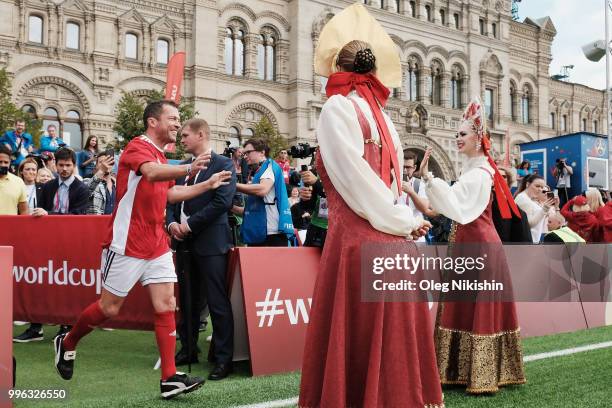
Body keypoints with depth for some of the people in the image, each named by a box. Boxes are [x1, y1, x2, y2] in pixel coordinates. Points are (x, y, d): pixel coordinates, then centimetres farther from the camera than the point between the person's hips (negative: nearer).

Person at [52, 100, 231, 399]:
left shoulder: (161, 155, 16)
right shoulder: (138, 147, -12)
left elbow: (169, 193, 28)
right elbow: (152, 173, -34)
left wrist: (208, 184, 21)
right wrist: (188, 169, -50)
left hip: (157, 245, 8)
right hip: (127, 245, -8)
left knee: (166, 305, -3)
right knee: (109, 307, 3)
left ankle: (170, 378, -3)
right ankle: (66, 343, 29)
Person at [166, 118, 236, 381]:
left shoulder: (223, 164, -5)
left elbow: (223, 201, -15)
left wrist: (190, 224, -14)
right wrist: (172, 222, -3)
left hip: (210, 241, -7)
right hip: (184, 242, 7)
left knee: (217, 302, -5)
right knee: (188, 300, 14)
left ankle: (223, 358, 0)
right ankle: (188, 350, 25)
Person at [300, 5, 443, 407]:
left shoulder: (338, 107, -4)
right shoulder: (382, 116, 18)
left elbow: (357, 182, -11)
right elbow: (392, 184, 13)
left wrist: (405, 224, -4)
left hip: (360, 242, -7)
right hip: (393, 243, 7)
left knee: (355, 342, -3)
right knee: (394, 340, 11)